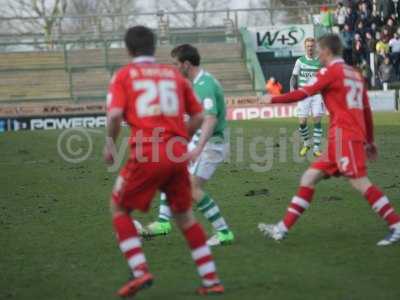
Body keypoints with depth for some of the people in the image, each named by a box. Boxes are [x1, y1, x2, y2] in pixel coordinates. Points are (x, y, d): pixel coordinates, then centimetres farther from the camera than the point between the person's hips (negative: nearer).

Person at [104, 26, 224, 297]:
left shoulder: (124, 75, 6)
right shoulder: (174, 74, 15)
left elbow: (115, 114, -9)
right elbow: (198, 117, 13)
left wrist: (110, 144, 5)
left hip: (146, 154, -4)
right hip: (178, 155, 4)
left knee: (119, 208, 17)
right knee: (184, 214, 19)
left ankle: (140, 271, 2)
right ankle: (211, 280, 18)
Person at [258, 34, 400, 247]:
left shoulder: (331, 71, -5)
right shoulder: (354, 74, 19)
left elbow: (304, 93, -9)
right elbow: (367, 111, 19)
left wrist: (273, 99, 2)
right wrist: (369, 141, 24)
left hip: (344, 135, -9)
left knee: (360, 182, -12)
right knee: (309, 178, 8)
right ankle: (283, 228, 7)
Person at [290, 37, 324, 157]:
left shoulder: (320, 62, 4)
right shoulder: (300, 61, 4)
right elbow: (294, 77, 4)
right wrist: (292, 88, -11)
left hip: (317, 94, 0)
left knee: (317, 120, -7)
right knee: (302, 122, -3)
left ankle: (316, 148, -1)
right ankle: (306, 144, 21)